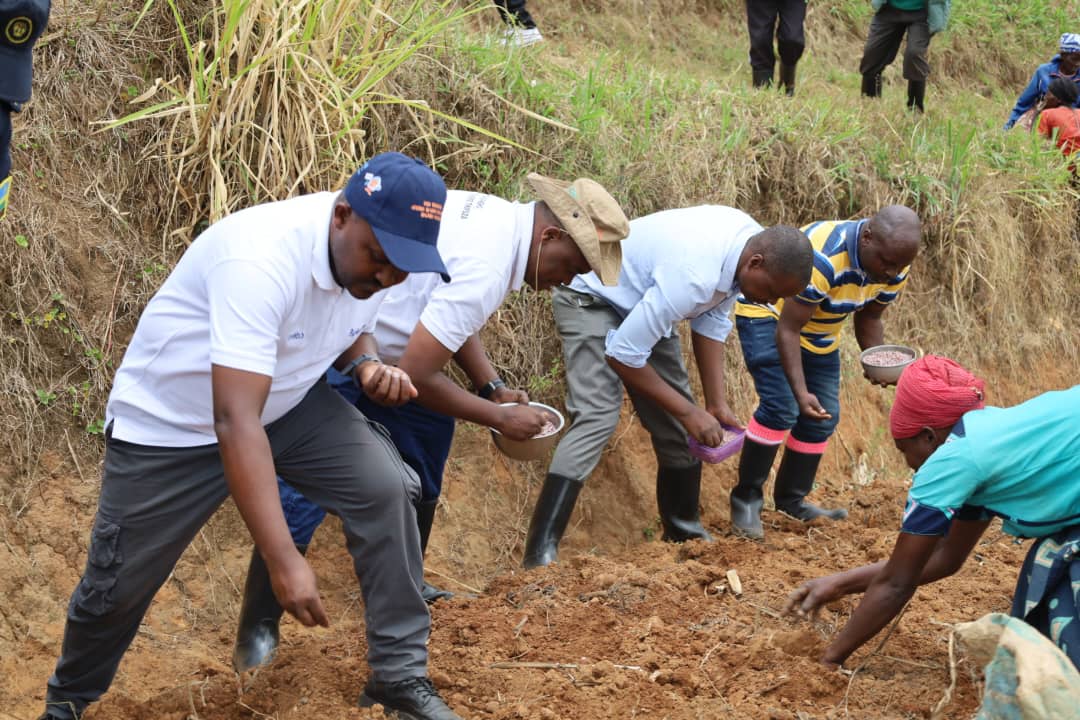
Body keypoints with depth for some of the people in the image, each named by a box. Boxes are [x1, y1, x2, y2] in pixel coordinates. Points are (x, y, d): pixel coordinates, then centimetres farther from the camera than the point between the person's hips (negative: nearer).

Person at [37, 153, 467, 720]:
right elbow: (235, 422, -44)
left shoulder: (377, 252, -14)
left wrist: (369, 368, -15)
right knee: (118, 585, 4)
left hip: (286, 404, 6)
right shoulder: (261, 260, -39)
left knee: (386, 487, -14)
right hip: (171, 424, -6)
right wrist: (283, 561, -48)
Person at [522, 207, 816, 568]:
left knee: (676, 424, 8)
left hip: (641, 301, 9)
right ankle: (540, 557, -28)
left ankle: (685, 533, 25)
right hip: (592, 300, -9)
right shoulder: (693, 275, -39)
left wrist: (717, 404, -6)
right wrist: (688, 411, -24)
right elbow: (623, 353, -32)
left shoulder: (753, 242, -13)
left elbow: (712, 324, 0)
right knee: (597, 416, -24)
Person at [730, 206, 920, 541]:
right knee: (780, 406, -21)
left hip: (820, 331, 8)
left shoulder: (893, 268, -16)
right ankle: (745, 500, -8)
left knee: (824, 417, 7)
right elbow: (788, 329, -35)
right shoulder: (823, 259, -40)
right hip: (767, 312, -8)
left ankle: (792, 501, 22)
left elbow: (869, 318, 2)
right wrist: (801, 391, -41)